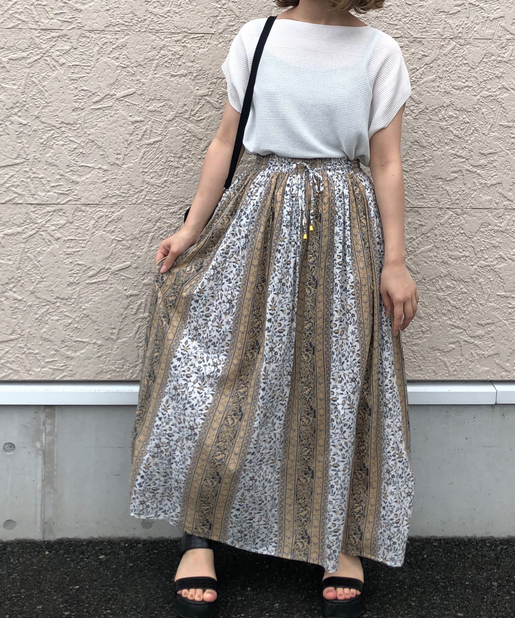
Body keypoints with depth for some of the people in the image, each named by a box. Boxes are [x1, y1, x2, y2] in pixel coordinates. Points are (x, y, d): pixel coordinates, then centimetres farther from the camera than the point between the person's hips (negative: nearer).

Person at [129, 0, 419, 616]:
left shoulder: (379, 51, 1)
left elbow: (387, 165, 1)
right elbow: (225, 142, 7)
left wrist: (395, 261, -2)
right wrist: (191, 227, 4)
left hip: (344, 230, -1)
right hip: (259, 219, 1)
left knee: (340, 381, 4)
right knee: (226, 368, -2)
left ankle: (343, 543, 19)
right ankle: (200, 538, 10)